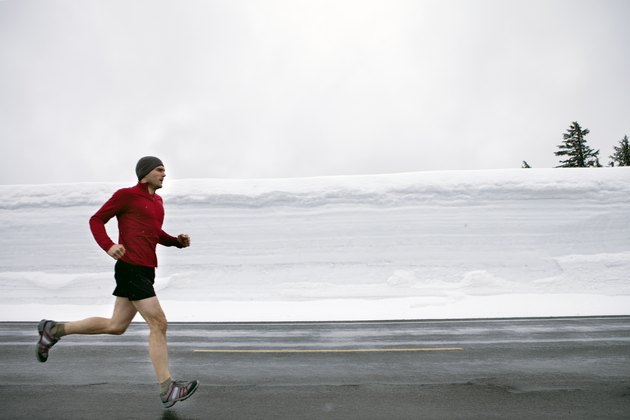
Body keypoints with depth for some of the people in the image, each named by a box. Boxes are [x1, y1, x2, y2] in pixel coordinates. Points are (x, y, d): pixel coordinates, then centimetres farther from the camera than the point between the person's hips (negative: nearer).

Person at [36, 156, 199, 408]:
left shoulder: (157, 201, 18)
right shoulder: (126, 195, -4)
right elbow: (96, 220, -1)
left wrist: (177, 241, 11)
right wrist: (108, 246, -19)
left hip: (144, 270, 9)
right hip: (131, 268, -9)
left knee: (116, 326, 15)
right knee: (158, 324, -10)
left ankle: (54, 330, 30)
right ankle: (167, 389, -4)